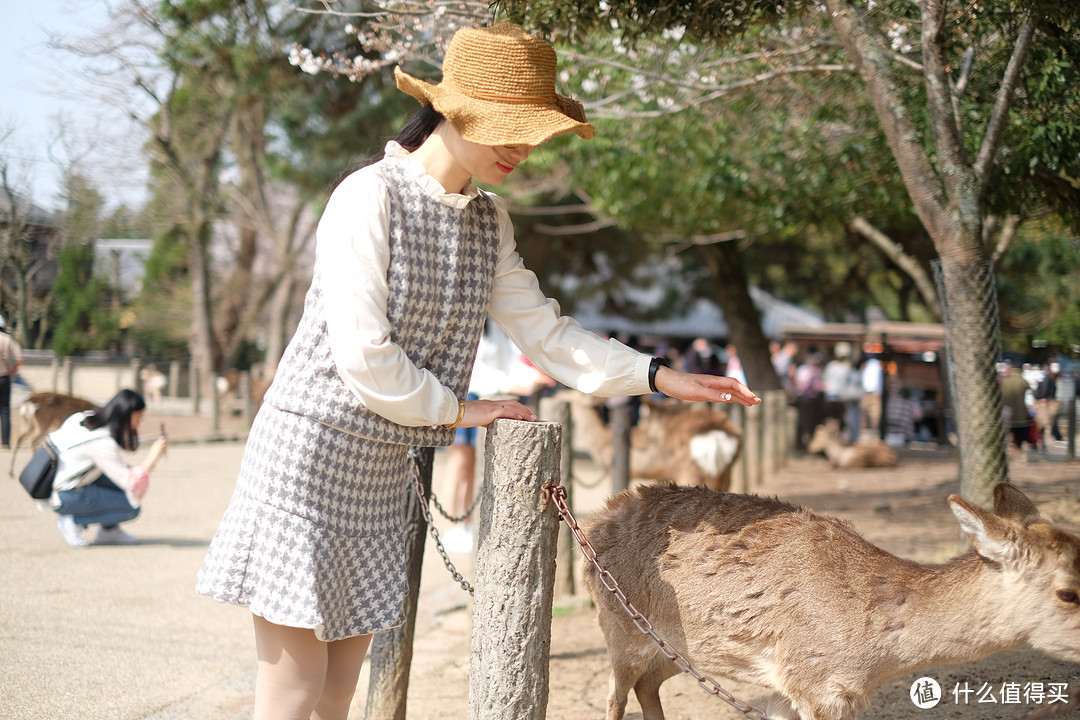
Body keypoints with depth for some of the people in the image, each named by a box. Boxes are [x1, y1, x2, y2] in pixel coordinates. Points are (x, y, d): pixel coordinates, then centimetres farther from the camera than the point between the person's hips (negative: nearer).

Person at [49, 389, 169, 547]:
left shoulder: (88, 417, 0)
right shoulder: (102, 443, -25)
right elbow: (131, 484, -23)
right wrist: (153, 457, -19)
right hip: (66, 497, -9)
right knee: (132, 507, -7)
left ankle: (109, 531, 14)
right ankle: (74, 521, -4)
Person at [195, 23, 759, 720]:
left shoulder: (490, 220, 9)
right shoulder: (371, 197, -16)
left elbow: (544, 332, 11)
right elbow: (362, 356, -19)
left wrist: (658, 376, 2)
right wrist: (458, 411, -7)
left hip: (383, 466, 8)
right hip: (309, 451, -8)